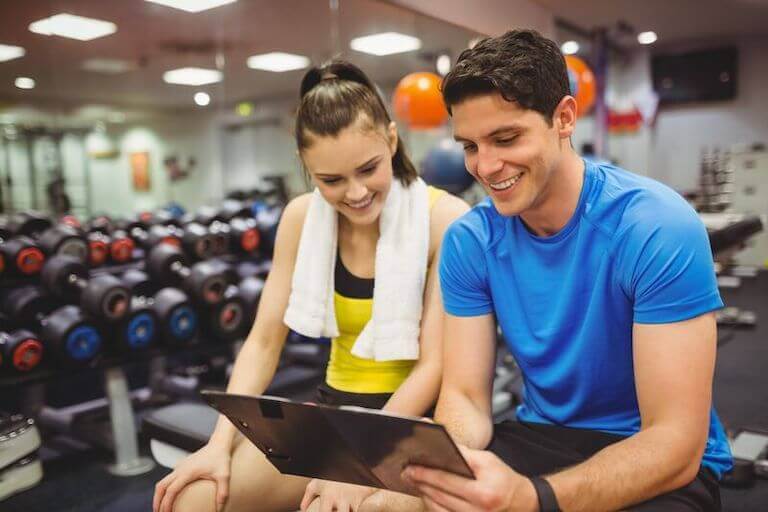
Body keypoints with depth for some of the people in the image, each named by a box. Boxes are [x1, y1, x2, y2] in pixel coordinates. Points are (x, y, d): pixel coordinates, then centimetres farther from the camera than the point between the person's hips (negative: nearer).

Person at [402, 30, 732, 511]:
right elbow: (465, 394, -6)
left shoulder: (658, 227, -20)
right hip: (539, 437, 4)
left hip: (659, 466, -3)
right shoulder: (468, 241, -7)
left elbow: (676, 442, -22)